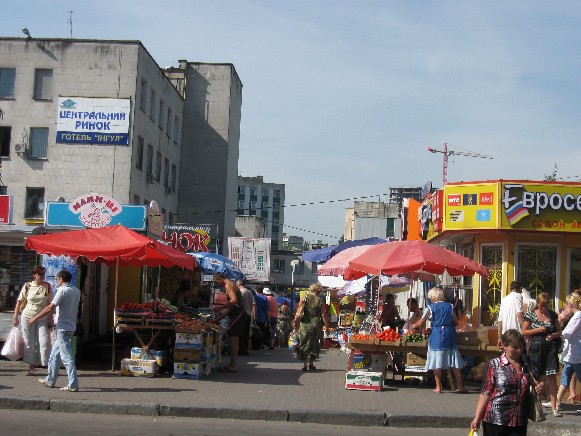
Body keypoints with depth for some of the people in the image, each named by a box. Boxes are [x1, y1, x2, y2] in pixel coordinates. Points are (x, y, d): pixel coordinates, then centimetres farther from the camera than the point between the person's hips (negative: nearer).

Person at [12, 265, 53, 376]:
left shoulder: (47, 286, 1)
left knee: (45, 342, -9)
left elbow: (50, 304, 2)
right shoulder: (27, 286, 1)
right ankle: (31, 367, 15)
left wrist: (50, 319, -3)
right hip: (28, 317, 1)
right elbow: (19, 302, 6)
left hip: (43, 318, -1)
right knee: (29, 343, 6)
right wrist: (15, 317, 2)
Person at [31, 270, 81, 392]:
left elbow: (50, 308, -16)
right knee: (55, 352, 19)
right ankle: (50, 380, 26)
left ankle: (73, 385, -10)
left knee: (67, 356, -8)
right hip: (71, 326, 9)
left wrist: (35, 318, -9)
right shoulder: (76, 291, 10)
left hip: (63, 328, -9)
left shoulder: (62, 291, -14)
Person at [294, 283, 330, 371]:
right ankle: (311, 363, 16)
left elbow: (299, 311, -6)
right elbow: (323, 315, -2)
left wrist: (296, 321, 0)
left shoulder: (305, 298, -2)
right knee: (314, 343, 15)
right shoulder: (320, 301, -3)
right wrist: (327, 327, 4)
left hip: (304, 324, 0)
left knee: (303, 344, 7)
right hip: (315, 325, 0)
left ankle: (305, 364, 3)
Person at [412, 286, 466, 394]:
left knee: (437, 362, 3)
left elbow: (420, 323, 0)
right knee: (454, 362, 7)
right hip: (450, 334, 3)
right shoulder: (450, 306, 6)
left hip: (437, 335, -3)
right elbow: (456, 322, 6)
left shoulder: (431, 308, -3)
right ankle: (460, 387, 8)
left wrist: (413, 326, 20)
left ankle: (438, 387, 5)